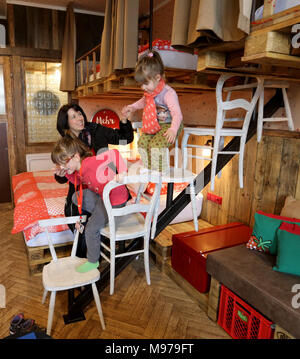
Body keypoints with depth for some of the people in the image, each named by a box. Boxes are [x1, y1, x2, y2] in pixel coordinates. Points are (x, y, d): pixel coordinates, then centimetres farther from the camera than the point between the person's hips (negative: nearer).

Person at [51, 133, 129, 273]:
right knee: (76, 197, 12)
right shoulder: (78, 169, 0)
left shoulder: (89, 163, -28)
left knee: (91, 230, -2)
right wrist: (67, 174, 3)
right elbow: (77, 182, 20)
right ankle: (100, 214, 16)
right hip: (101, 195, 9)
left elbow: (114, 153, -33)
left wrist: (122, 172, -42)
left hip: (115, 200, -9)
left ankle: (93, 262, 23)